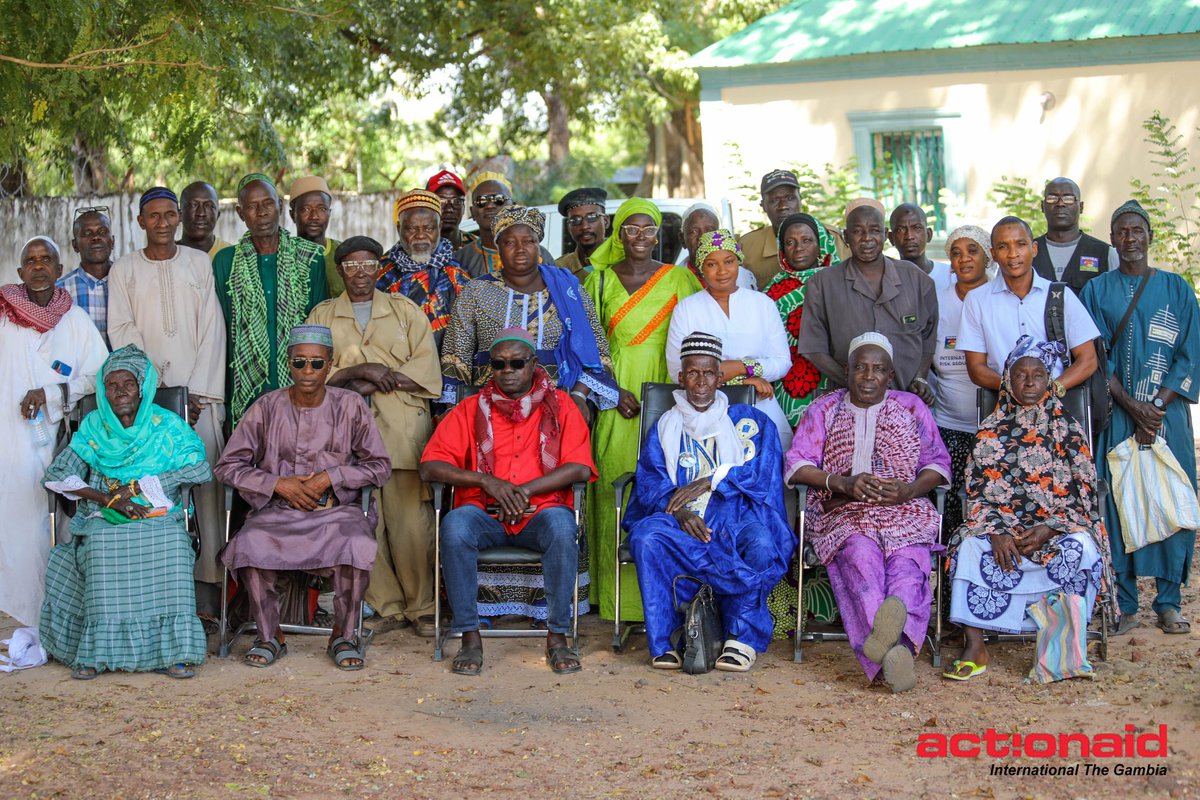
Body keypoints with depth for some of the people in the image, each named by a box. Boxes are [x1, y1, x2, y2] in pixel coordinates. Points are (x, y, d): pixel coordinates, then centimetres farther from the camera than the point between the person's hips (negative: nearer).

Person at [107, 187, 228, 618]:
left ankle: (209, 586, -5)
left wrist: (199, 392, -5)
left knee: (209, 482, -7)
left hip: (201, 392, 0)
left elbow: (212, 329, 5)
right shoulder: (124, 270, 10)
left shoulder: (200, 263, 11)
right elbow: (121, 332, 3)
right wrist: (160, 390, -7)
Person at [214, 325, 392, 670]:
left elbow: (380, 467, 2)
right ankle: (269, 635, -12)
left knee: (357, 544, -33)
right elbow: (227, 466, 3)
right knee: (250, 543, -32)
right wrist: (278, 484, -10)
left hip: (337, 509, 0)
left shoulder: (350, 406, 2)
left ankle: (344, 635, -12)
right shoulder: (267, 407, 2)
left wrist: (332, 478, -11)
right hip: (277, 511, 1)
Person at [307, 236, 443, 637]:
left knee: (410, 519, -9)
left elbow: (426, 367, 5)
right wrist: (359, 370, -11)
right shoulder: (322, 315, 18)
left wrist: (376, 383, -7)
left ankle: (421, 607, 1)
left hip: (403, 427, -1)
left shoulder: (405, 310, 17)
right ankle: (387, 606, 1)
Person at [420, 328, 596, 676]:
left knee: (562, 526, -35)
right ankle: (470, 637, -24)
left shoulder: (559, 405, 9)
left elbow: (580, 467, -4)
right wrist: (486, 481, -12)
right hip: (484, 514, 1)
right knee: (454, 526, -33)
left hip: (541, 511, -1)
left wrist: (524, 490, -14)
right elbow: (429, 467, 2)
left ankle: (557, 636, -25)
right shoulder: (471, 409, 11)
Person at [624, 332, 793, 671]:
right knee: (646, 536, -33)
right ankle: (664, 640, -30)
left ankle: (743, 637, -24)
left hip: (737, 518, -1)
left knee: (762, 542, -37)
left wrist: (707, 482, -8)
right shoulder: (665, 428, 22)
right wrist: (679, 511, -15)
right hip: (680, 523, 1)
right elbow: (649, 484, 7)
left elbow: (764, 478, 3)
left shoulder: (752, 422, 18)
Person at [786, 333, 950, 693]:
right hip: (843, 513, -1)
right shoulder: (824, 409, 19)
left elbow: (938, 463, 15)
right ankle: (894, 647, -60)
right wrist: (844, 483, -10)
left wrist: (910, 490, -7)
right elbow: (796, 464, 7)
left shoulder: (911, 407, 22)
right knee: (861, 554, -37)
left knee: (907, 560, -35)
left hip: (904, 510, 1)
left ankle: (885, 638, -61)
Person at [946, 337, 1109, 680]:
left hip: (1060, 526, -1)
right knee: (971, 548, -29)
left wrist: (1049, 529, -13)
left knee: (1080, 548, -33)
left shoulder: (1068, 429, 7)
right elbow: (976, 491, 5)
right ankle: (974, 647, -26)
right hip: (1001, 524, 1)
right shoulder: (992, 429, 9)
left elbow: (1084, 491, 2)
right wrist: (995, 531, -14)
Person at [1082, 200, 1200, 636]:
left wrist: (1157, 408, -9)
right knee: (1117, 499, -4)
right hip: (1116, 414, 0)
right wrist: (1133, 407, -11)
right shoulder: (1098, 291, 7)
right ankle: (1125, 604, 3)